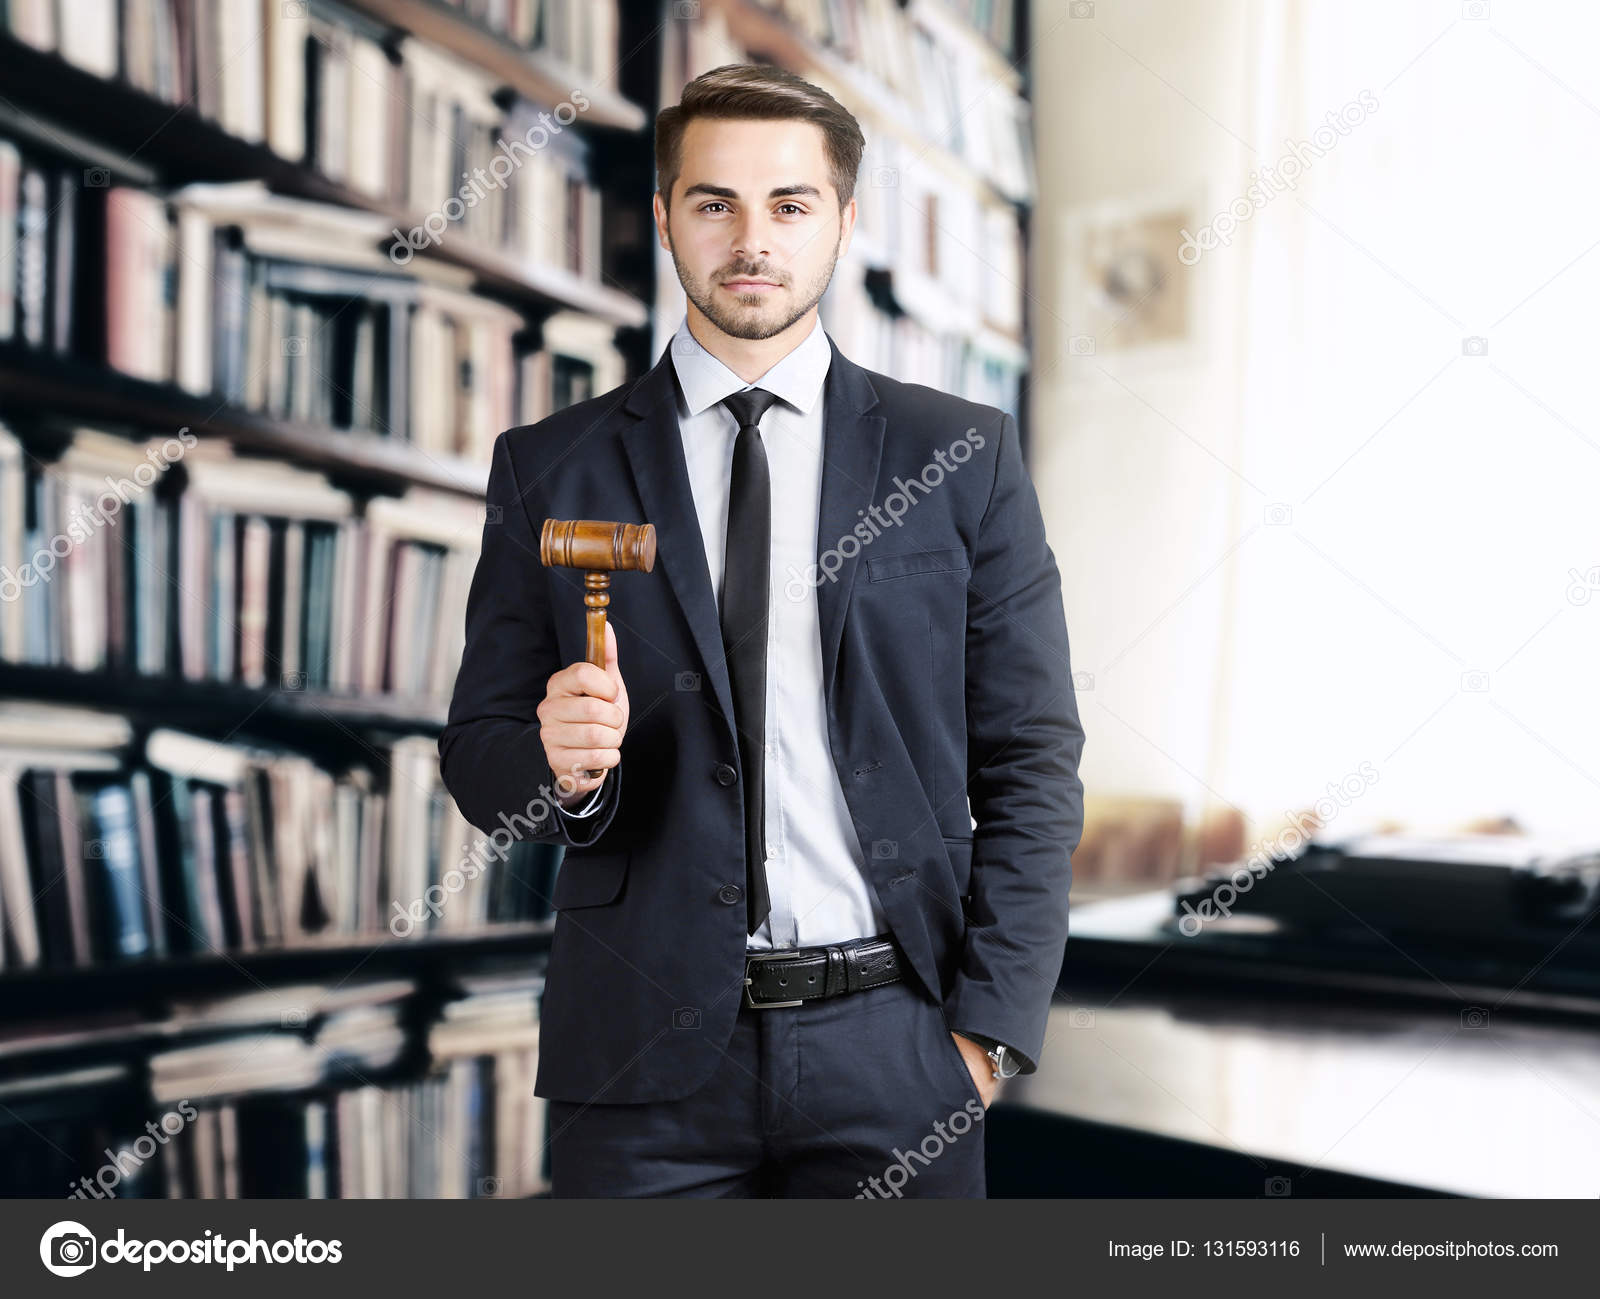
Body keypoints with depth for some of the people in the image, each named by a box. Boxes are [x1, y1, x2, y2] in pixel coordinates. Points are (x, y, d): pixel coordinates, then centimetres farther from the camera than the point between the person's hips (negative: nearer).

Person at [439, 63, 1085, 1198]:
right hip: (643, 1056, 1)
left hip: (894, 1049, 0)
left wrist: (990, 1025, -5)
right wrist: (562, 764, -17)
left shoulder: (962, 457, 1)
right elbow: (479, 754, 5)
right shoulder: (550, 469, 3)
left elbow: (1032, 765, 1)